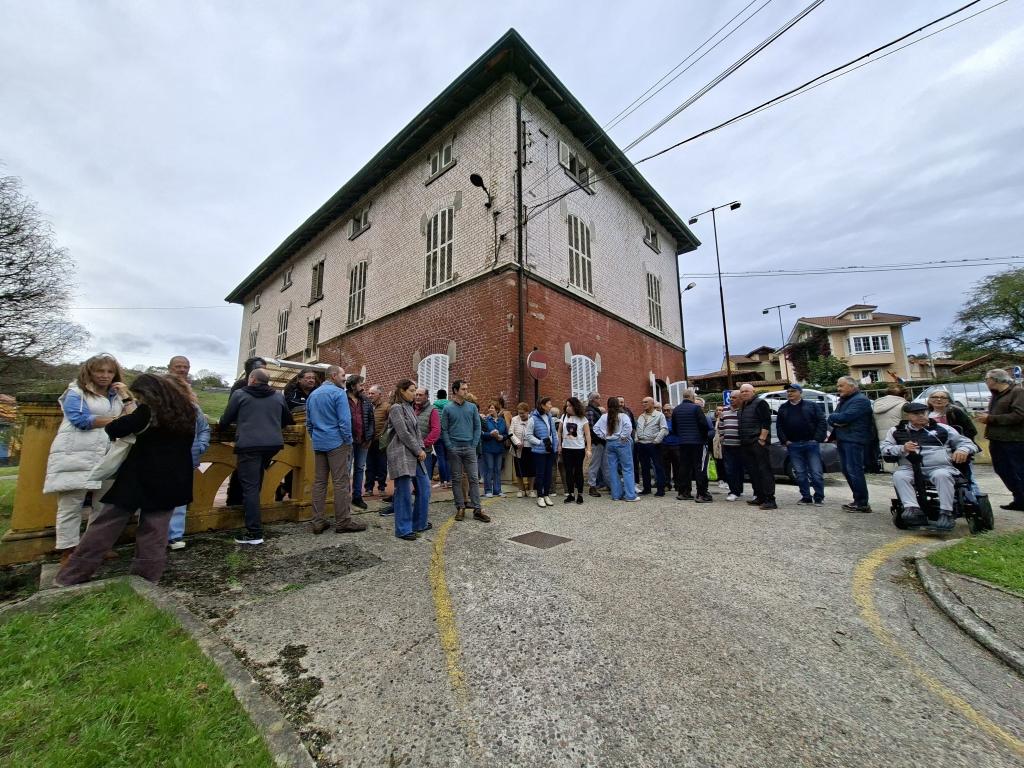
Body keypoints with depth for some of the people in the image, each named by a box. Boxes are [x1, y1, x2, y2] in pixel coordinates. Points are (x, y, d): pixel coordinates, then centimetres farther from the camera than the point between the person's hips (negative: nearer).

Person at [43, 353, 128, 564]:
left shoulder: (116, 395, 16)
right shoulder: (75, 392, 2)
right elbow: (81, 420, -11)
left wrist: (126, 396, -1)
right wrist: (114, 420, -4)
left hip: (107, 457, 5)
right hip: (76, 455, -5)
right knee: (71, 504, 0)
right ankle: (67, 551, 8)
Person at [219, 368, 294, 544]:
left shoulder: (240, 394, 4)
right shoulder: (278, 396, 14)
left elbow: (225, 421, 9)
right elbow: (288, 420, 26)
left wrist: (222, 426, 33)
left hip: (249, 444, -4)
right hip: (273, 443, 5)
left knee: (250, 487, -3)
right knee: (256, 483, 23)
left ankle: (254, 533, -5)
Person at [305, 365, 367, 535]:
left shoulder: (313, 394, 14)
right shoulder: (338, 393, -10)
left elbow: (308, 422, 18)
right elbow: (344, 421, -16)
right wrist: (348, 442, -9)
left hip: (318, 443, 8)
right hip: (336, 442, -7)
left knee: (319, 482, 9)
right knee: (341, 482, -3)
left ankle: (318, 522, 13)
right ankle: (343, 522, 2)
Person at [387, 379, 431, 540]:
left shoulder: (409, 408, 16)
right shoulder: (396, 408, -10)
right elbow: (404, 434, -15)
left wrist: (422, 448, 3)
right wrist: (419, 451, -9)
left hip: (415, 455, 9)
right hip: (402, 455, -9)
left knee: (424, 488, 11)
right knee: (404, 493, -1)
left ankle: (419, 523, 25)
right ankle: (403, 530, 12)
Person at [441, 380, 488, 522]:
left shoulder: (472, 407, 5)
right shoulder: (447, 408, 1)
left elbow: (477, 427, 5)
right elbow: (444, 430, 0)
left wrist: (474, 445, -3)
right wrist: (450, 447, -8)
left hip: (470, 448, 1)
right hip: (454, 449, -1)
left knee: (474, 478, 0)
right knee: (456, 479, 6)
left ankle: (477, 509, 6)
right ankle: (460, 508, 17)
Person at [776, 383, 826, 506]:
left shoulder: (812, 406, 3)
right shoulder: (783, 408, 11)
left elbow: (821, 422, -4)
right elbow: (779, 426, 9)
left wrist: (817, 438, -12)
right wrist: (785, 440, 0)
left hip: (811, 444, -3)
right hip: (793, 445, 3)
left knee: (816, 473, 0)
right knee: (800, 474, 7)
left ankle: (819, 498, 11)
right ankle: (806, 497, 16)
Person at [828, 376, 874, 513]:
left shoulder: (861, 400, -8)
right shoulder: (843, 400, 21)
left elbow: (845, 417, -20)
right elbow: (832, 419, 18)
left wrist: (833, 417, 0)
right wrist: (835, 422, -5)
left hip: (854, 440, -9)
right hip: (842, 440, 9)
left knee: (854, 471, -8)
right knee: (846, 470, 11)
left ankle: (862, 503, -2)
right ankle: (858, 500, 20)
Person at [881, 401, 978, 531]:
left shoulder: (942, 428, 18)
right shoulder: (897, 431, 15)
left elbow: (966, 442, 19)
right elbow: (884, 448, 7)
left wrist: (963, 450, -6)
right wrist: (902, 448, -13)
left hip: (939, 467, 0)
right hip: (910, 468, 0)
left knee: (942, 475, -35)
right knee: (898, 476, -33)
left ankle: (946, 514, -31)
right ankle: (913, 509, -41)